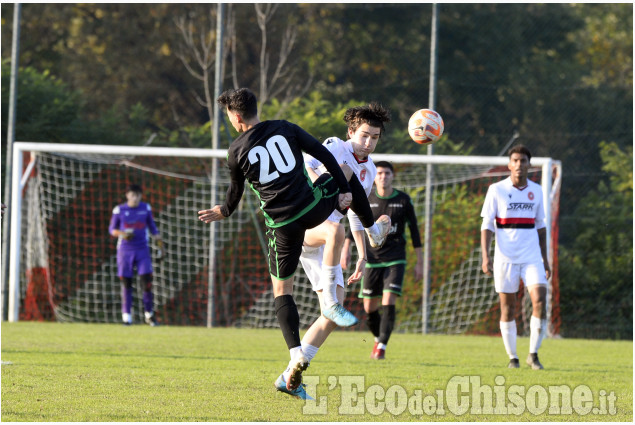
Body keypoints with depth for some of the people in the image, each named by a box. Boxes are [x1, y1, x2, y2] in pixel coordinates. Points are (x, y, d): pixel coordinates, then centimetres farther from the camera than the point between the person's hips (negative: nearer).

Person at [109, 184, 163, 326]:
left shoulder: (146, 208, 5)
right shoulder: (119, 210, 0)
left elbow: (153, 228, 15)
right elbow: (112, 229, 6)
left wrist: (160, 245, 9)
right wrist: (122, 234, -15)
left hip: (142, 250, 1)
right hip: (125, 250, -1)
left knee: (147, 281, -10)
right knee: (126, 283, -2)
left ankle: (149, 314, 1)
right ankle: (126, 316, 5)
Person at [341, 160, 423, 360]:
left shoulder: (403, 200, 1)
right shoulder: (366, 200, 3)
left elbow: (414, 230, 6)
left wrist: (420, 262, 5)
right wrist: (346, 248, -7)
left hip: (395, 260, -2)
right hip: (373, 259, 2)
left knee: (388, 302, -17)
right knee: (369, 308, 4)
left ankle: (381, 347, -16)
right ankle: (378, 339, 30)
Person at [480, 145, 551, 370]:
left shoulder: (536, 191, 10)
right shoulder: (496, 190, -1)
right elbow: (486, 225, -1)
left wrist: (545, 259, 15)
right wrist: (485, 256, -11)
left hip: (532, 257, 2)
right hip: (505, 257, -2)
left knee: (540, 300, -14)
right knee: (507, 307, 0)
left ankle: (533, 354, -4)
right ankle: (512, 357, 12)